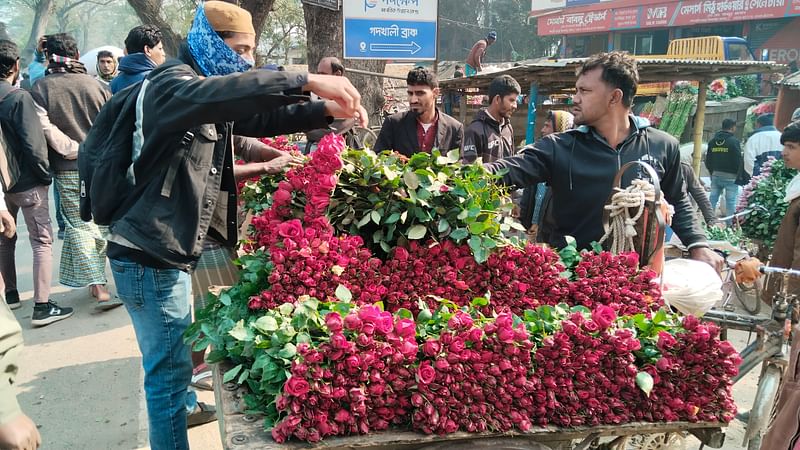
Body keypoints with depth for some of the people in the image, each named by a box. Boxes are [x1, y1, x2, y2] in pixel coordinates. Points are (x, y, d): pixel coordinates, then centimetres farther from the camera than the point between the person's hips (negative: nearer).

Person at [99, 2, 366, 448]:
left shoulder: (207, 87, 13)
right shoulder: (172, 82, -17)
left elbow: (260, 117, 15)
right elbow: (215, 94, -40)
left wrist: (325, 110, -1)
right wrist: (307, 79, -45)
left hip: (169, 249, 10)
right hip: (150, 254, -10)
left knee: (176, 352, 30)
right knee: (169, 363, -3)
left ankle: (184, 405, 51)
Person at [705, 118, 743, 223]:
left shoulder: (712, 141, 9)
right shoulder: (734, 141, -11)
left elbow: (708, 161, 14)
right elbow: (739, 160, -11)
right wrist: (739, 176, 0)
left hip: (716, 175, 6)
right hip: (731, 176, -6)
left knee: (713, 199, 8)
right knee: (730, 201, -1)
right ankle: (729, 225, -1)